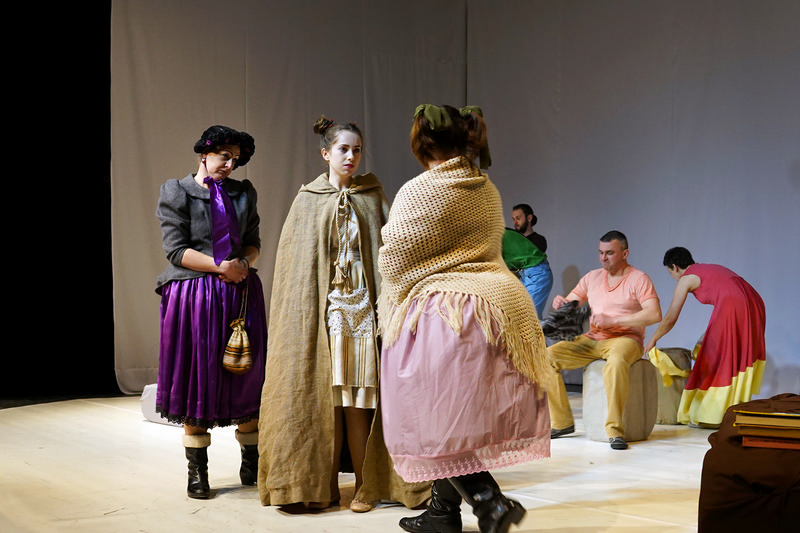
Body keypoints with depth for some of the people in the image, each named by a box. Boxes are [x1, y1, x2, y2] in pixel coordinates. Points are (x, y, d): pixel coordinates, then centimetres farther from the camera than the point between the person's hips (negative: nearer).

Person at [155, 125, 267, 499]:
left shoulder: (244, 193, 14)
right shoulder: (177, 192, 1)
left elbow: (253, 241, 14)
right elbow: (175, 249, -6)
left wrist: (243, 264, -7)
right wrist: (220, 267, -12)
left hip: (240, 292, 4)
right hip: (194, 294, -4)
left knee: (246, 375, 5)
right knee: (197, 377, -1)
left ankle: (251, 464, 16)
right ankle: (197, 471, 8)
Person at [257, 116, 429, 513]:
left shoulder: (372, 195, 9)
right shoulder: (308, 200, 9)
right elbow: (292, 258, 7)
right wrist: (297, 313, -2)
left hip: (362, 304, 0)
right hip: (321, 307, 0)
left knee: (357, 396, -3)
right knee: (319, 393, -1)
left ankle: (365, 485, 2)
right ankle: (319, 484, 7)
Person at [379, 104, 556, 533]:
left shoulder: (418, 192, -10)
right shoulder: (487, 190, 12)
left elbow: (393, 262, -4)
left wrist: (392, 305, 14)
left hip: (442, 311, -8)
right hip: (494, 300, 8)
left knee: (438, 417, 0)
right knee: (458, 415, 14)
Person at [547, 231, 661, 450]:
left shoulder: (638, 279, -2)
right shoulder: (592, 277, 16)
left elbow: (654, 314, -16)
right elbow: (569, 304, 18)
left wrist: (613, 320, -21)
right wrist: (560, 304, -9)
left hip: (624, 339, -6)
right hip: (591, 340, 6)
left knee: (616, 362, -41)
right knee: (548, 356, -15)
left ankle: (614, 430, -34)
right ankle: (562, 422, -7)